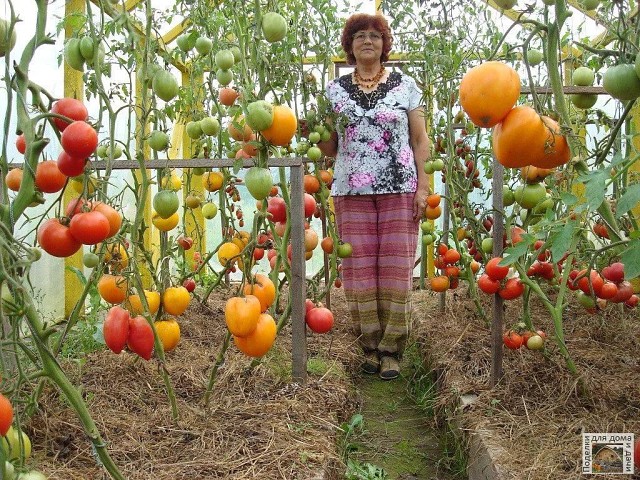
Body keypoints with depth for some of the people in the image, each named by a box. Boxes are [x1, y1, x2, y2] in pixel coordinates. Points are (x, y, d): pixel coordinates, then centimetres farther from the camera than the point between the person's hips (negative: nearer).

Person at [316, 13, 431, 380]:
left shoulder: (405, 85, 8)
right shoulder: (334, 90, 11)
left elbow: (421, 140, 6)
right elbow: (330, 147, 13)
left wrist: (423, 186, -3)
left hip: (400, 190, -1)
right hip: (352, 192, 1)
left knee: (397, 268, -2)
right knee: (359, 269, 1)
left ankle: (391, 348, 9)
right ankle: (371, 345, 14)